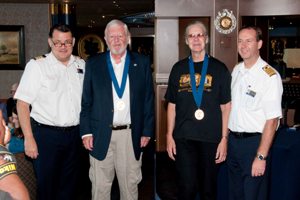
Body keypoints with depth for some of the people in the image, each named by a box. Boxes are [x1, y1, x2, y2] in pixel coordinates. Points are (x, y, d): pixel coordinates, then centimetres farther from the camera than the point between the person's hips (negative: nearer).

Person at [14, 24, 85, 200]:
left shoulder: (81, 65, 6)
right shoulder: (37, 65, -7)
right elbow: (22, 103, -8)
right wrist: (29, 139, -13)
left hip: (74, 133, 4)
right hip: (46, 133, -4)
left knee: (69, 185, 16)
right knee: (46, 185, 7)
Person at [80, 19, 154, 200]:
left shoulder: (142, 63, 5)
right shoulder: (93, 64, 4)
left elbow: (149, 99, 4)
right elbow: (85, 101, 3)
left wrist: (147, 131, 1)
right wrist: (86, 132, -2)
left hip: (131, 135, 1)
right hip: (101, 136, 0)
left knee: (130, 184, 12)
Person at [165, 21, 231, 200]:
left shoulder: (219, 69, 2)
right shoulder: (178, 69, 7)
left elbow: (226, 106, 0)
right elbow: (172, 105, 9)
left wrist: (224, 138, -5)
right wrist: (169, 136, 4)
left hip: (211, 138, -1)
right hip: (183, 138, 1)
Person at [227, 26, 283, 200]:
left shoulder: (270, 76, -18)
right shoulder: (236, 70, 6)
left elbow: (272, 120, -19)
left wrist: (261, 157, -19)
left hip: (255, 141, -6)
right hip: (233, 139, 7)